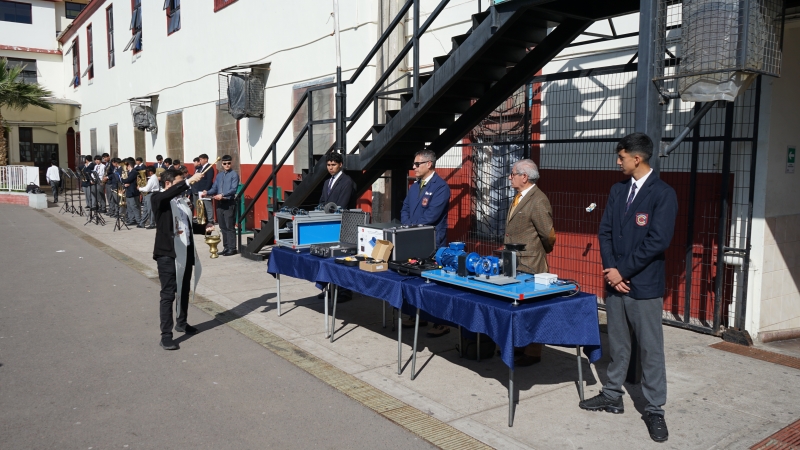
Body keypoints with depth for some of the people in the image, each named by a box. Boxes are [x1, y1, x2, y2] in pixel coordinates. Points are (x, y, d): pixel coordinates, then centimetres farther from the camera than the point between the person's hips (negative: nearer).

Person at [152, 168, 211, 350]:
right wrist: (189, 181, -38)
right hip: (167, 254, -7)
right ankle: (166, 335, 0)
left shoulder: (183, 201, 12)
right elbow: (170, 193, -32)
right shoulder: (158, 199, -8)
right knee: (168, 294, -5)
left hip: (186, 252, 7)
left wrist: (204, 228, 6)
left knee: (184, 290, 19)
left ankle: (182, 322, 38)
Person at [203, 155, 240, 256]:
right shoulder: (219, 175, 16)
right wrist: (207, 192, -5)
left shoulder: (234, 174, -4)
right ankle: (226, 247, 17)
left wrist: (222, 195, -26)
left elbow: (233, 189, -15)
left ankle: (232, 248, -2)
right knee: (223, 227, 10)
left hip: (229, 203, -7)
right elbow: (214, 188, 15)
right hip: (220, 203, 7)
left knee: (229, 227, -7)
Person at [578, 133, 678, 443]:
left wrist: (623, 271, -14)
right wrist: (611, 271, -5)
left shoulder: (663, 194, -9)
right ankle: (612, 396, 29)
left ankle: (655, 410, 16)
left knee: (651, 350, 4)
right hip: (615, 281, 6)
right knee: (617, 345, 16)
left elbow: (658, 241, -16)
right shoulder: (618, 190, 10)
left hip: (644, 285, -5)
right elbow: (605, 232, 7)